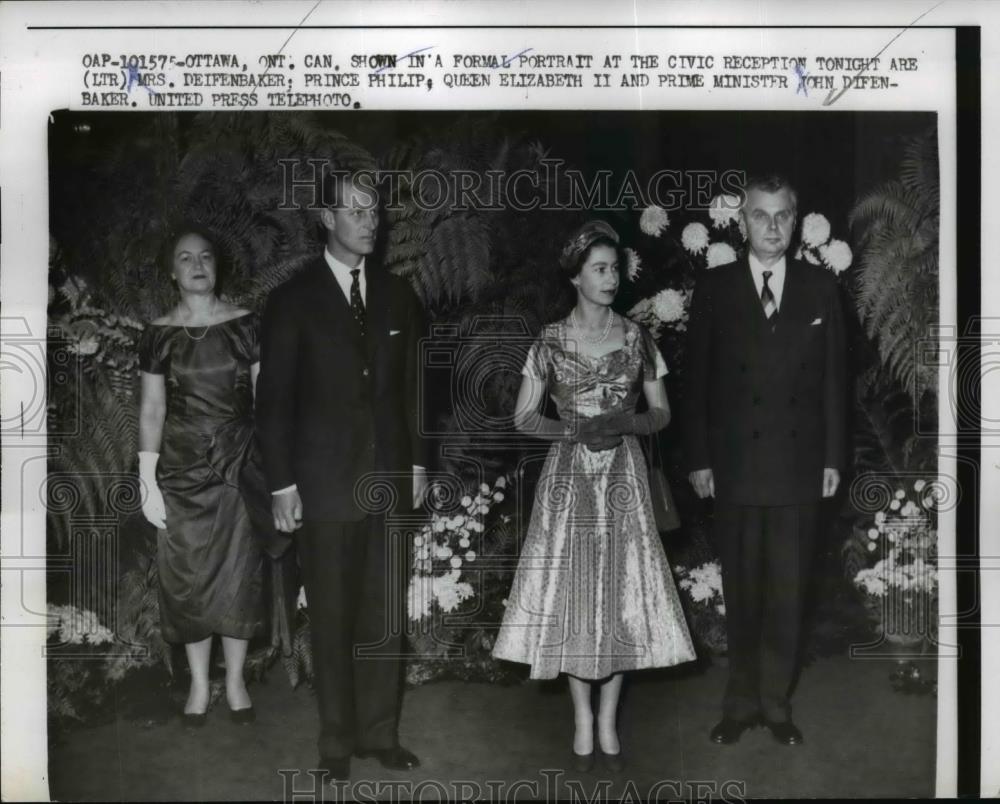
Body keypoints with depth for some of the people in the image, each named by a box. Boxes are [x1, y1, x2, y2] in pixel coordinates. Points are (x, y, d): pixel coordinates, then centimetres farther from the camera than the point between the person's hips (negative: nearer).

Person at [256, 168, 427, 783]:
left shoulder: (398, 295, 8)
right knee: (333, 618, 5)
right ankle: (338, 742, 17)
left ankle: (380, 733, 19)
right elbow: (275, 400, -3)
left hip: (391, 478, 3)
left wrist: (417, 461, 9)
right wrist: (282, 484, -8)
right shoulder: (294, 300, -2)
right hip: (326, 483, -3)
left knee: (386, 613, 6)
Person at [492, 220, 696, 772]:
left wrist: (623, 423, -15)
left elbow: (661, 414, 5)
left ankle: (608, 720, 13)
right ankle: (583, 718, 15)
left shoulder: (636, 338, 2)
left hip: (622, 478, 1)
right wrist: (575, 430, -17)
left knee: (621, 591, 1)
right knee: (571, 591, 1)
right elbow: (524, 417, -1)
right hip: (569, 478, -1)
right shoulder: (551, 341, -2)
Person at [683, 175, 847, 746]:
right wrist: (699, 458, -2)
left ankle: (776, 703, 20)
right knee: (742, 592, 8)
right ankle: (742, 703, 20)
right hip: (735, 464, -1)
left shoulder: (821, 287, 5)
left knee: (788, 592, 6)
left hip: (799, 466, 1)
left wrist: (833, 457, 2)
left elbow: (834, 376, 6)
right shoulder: (714, 288, 2)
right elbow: (698, 378, 2)